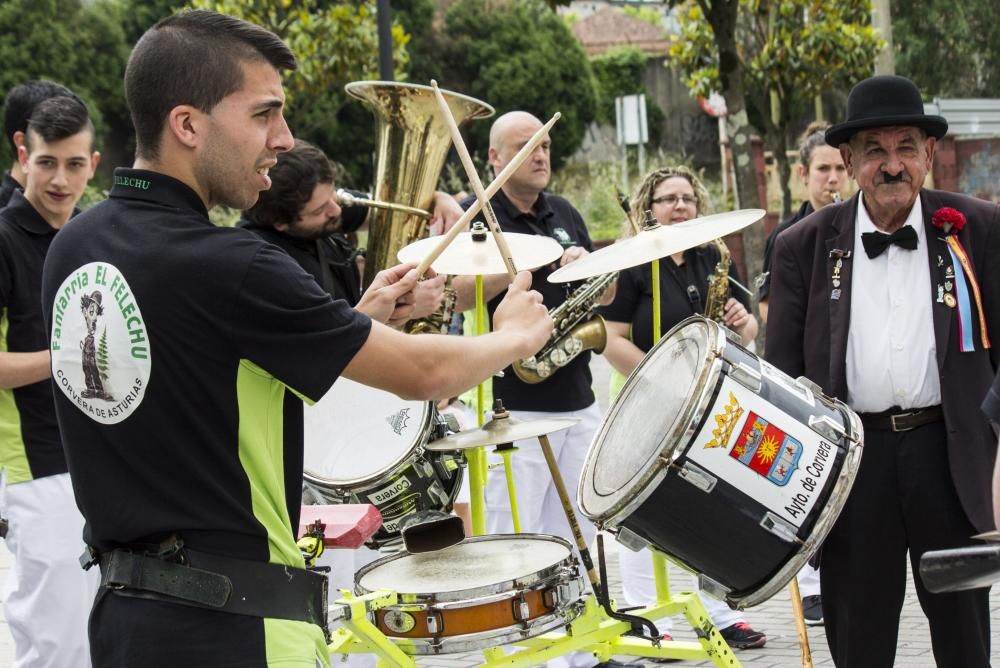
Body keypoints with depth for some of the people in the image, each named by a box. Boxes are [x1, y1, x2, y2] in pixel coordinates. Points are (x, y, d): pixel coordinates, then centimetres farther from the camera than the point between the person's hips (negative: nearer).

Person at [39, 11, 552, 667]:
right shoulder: (223, 267, -20)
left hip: (123, 607, 9)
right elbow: (423, 373, -12)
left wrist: (363, 317, 14)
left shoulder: (72, 249, 4)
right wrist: (517, 336, 8)